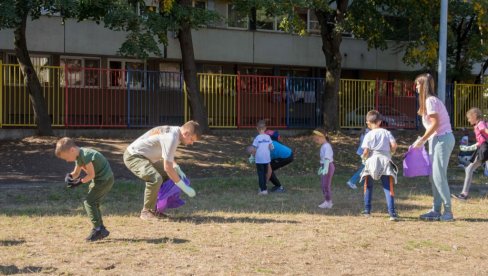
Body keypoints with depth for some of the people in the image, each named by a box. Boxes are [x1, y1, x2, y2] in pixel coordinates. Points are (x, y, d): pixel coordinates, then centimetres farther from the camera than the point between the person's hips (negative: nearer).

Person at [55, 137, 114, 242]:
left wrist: (80, 182, -18)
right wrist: (70, 176, -6)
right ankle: (101, 229, 18)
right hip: (99, 179, 10)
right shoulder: (79, 157, 8)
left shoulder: (85, 155, -23)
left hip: (105, 179, -10)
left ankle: (98, 229, -11)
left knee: (89, 202, -11)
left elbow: (91, 174, -22)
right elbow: (76, 173, 14)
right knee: (93, 203, 14)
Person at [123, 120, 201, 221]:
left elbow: (168, 156, 19)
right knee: (156, 178, -30)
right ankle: (146, 212, -12)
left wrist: (177, 168, 2)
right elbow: (167, 167, -28)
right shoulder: (171, 138, -27)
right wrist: (184, 187, -22)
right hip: (133, 156, -11)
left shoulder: (173, 131, 3)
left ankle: (155, 209, 15)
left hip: (145, 156, 11)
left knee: (168, 175, 15)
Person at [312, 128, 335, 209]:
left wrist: (325, 168, -40)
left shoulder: (326, 146, -20)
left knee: (326, 185, -5)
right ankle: (327, 201, 26)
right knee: (323, 184, 16)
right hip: (324, 166, 10)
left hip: (328, 166, -10)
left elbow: (327, 158, -30)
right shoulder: (323, 146, 11)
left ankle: (328, 202, 3)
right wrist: (321, 167, 29)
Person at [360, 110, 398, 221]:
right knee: (388, 188, -3)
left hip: (372, 161, -1)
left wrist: (364, 158, 12)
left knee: (368, 186, 18)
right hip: (385, 161, 1)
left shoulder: (369, 135, 0)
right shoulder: (387, 133, 8)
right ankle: (392, 213, -17)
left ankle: (367, 210, 23)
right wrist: (390, 152, 16)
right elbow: (394, 145, -4)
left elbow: (366, 151, -8)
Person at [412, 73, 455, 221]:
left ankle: (448, 211, -5)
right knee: (434, 176, 9)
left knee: (439, 176, -9)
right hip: (437, 139, 10)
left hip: (442, 139, -10)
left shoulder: (430, 100, -13)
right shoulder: (431, 99, 16)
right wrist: (423, 139, 9)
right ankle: (436, 210, 12)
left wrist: (422, 139, -13)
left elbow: (435, 123, -19)